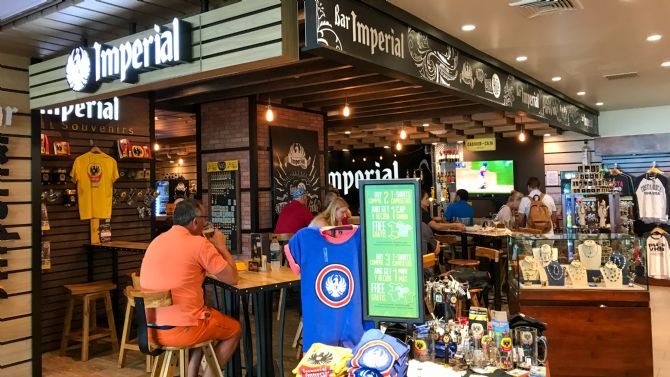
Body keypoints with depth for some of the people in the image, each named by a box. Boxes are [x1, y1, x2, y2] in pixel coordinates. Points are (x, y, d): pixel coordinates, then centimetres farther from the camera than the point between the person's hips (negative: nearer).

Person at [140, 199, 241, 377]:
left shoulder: (156, 241, 9)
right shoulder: (199, 243, -13)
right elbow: (232, 278, -8)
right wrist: (221, 246, 5)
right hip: (180, 330, -7)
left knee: (208, 316, 32)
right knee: (235, 329, 18)